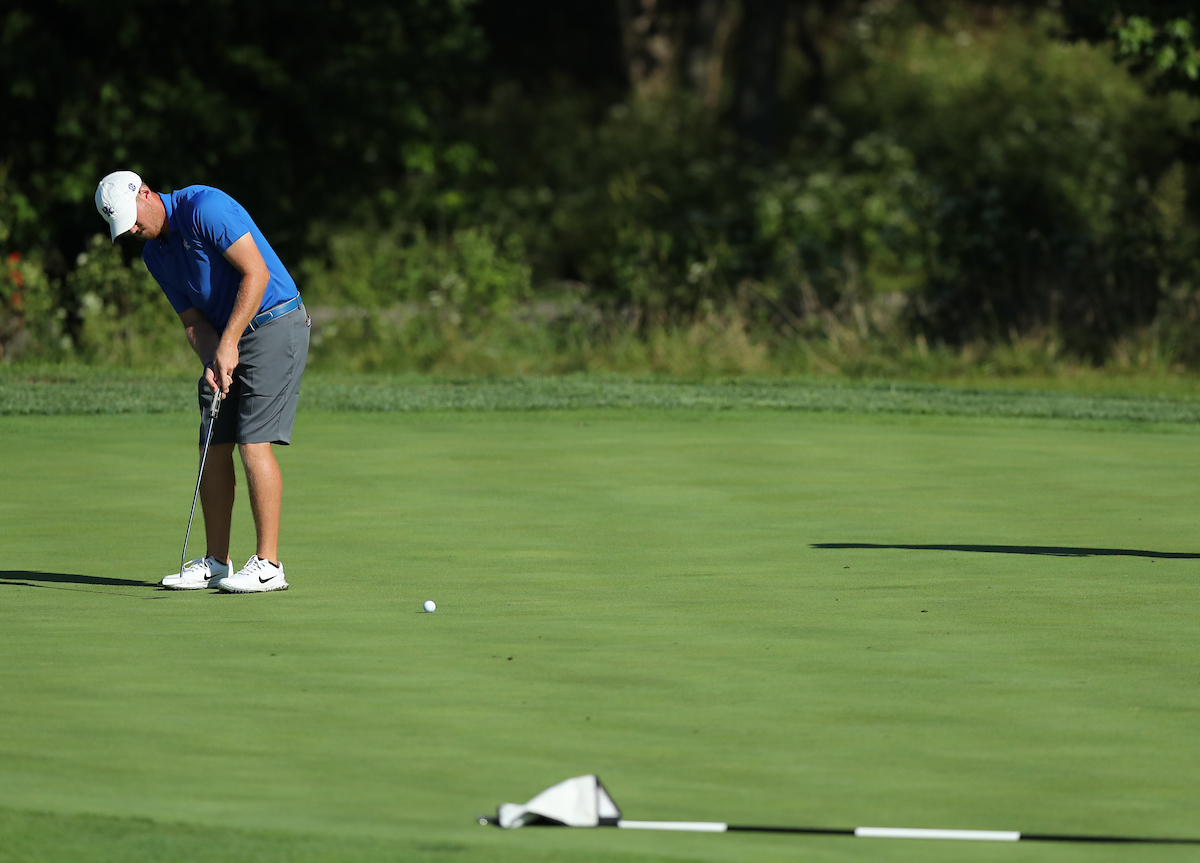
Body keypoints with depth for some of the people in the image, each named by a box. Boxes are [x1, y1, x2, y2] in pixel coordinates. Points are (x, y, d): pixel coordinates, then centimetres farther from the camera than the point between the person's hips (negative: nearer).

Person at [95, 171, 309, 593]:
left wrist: (228, 344, -21)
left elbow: (256, 274, -22)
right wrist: (212, 363, -12)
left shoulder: (204, 208, -18)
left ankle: (268, 564, -13)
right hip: (226, 341, 9)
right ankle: (215, 562, 11)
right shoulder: (154, 254, 9)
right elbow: (193, 319, 8)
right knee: (215, 446, 5)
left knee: (253, 441, -14)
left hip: (275, 324, -9)